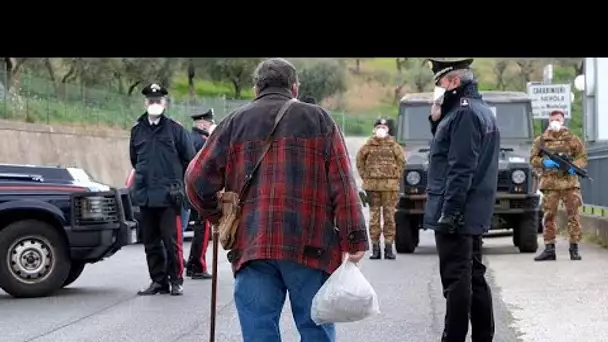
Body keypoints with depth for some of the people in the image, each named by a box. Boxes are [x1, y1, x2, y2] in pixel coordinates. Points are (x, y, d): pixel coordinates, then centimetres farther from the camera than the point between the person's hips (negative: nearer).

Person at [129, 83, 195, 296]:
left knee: (172, 240, -6)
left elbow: (189, 159, 6)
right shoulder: (137, 130, 11)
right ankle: (158, 281, 17)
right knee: (150, 242, 8)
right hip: (145, 196, 4)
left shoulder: (175, 129, 1)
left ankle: (176, 280, 5)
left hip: (169, 196, -4)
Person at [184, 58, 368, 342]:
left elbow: (198, 179, 7)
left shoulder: (235, 122, 12)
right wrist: (354, 238, 0)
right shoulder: (318, 119, 9)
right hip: (310, 244, -1)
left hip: (251, 244, 1)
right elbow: (342, 185, 1)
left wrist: (217, 217, 23)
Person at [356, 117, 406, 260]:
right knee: (374, 216, 3)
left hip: (390, 186, -1)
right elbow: (360, 161, 14)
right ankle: (375, 247, 7)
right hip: (372, 185, 1)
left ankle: (388, 247, 5)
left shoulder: (393, 145, 3)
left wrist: (396, 177, 3)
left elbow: (401, 161, 10)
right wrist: (365, 177, 7)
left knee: (389, 215, 0)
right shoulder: (368, 146, 5)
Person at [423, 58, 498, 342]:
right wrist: (437, 120, 8)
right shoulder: (480, 109, 16)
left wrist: (449, 213, -23)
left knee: (456, 281, -6)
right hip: (474, 216, 10)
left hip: (456, 215, -10)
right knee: (474, 277, 14)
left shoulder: (465, 113, -16)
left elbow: (461, 169, -22)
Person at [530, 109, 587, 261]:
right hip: (549, 183, 1)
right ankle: (549, 249, 4)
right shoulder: (541, 140, 9)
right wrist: (544, 162, -12)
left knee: (573, 215, -2)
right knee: (548, 216, 0)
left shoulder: (572, 138, 7)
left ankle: (574, 248, 2)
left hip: (569, 182, -1)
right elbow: (533, 159, 7)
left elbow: (583, 156, 7)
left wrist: (575, 166, -13)